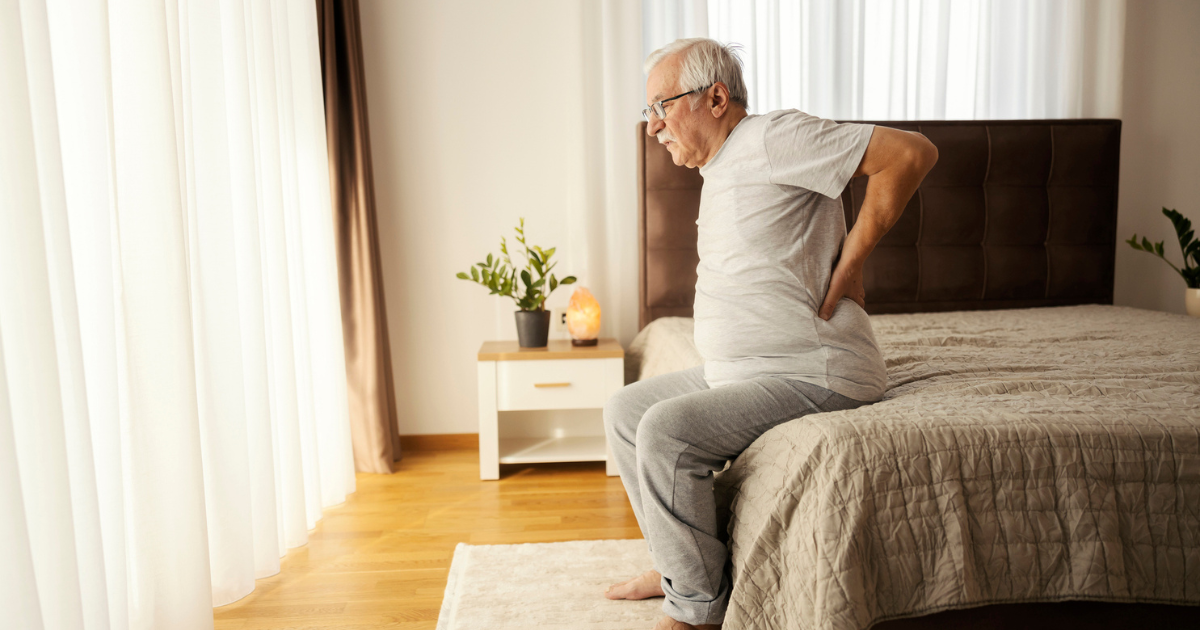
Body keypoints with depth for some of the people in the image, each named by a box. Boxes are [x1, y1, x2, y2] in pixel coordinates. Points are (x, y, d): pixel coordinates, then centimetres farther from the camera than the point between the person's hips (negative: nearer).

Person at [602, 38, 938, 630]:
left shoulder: (772, 137, -14)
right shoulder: (719, 171, 16)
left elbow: (912, 152, -20)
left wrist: (849, 263, -16)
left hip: (812, 376, -10)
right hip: (735, 374, 10)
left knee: (666, 430, -26)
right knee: (625, 410, 12)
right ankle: (677, 563, 20)